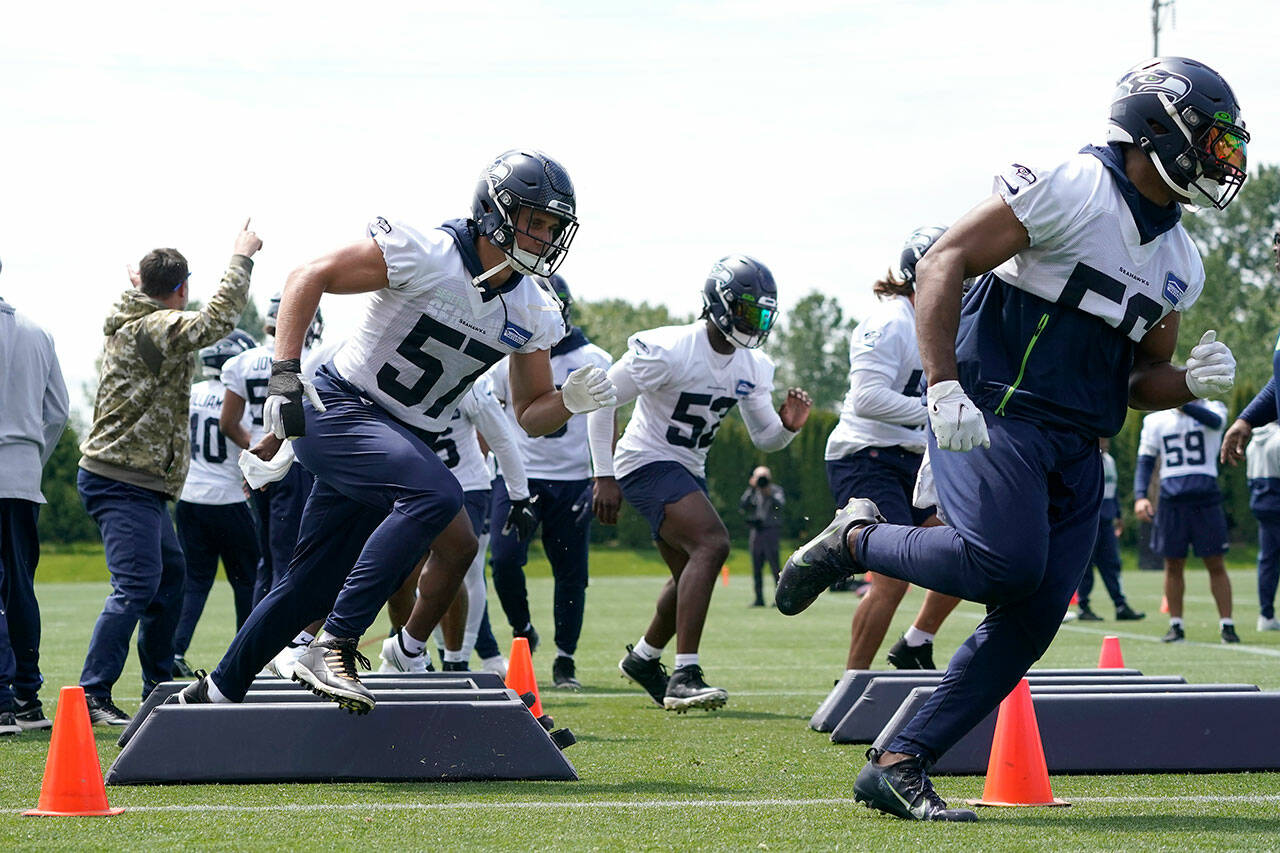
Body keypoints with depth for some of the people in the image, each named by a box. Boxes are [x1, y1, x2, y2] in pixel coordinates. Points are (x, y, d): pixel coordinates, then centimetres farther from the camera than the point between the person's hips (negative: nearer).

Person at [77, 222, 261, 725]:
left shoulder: (130, 322, 16)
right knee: (136, 585, -17)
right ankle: (93, 697, -22)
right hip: (123, 481, -11)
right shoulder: (157, 327, -15)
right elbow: (216, 320, -22)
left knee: (170, 573, 20)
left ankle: (158, 688, 27)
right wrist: (241, 259, -11)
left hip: (138, 482, 11)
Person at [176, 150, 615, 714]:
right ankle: (334, 649, -29)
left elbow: (530, 416, 9)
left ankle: (217, 692, 27)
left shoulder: (531, 315, 3)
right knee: (435, 497, -32)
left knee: (312, 588, 11)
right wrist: (285, 373, -22)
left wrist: (569, 401, -14)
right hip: (341, 411, -8)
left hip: (403, 436, 8)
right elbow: (311, 277, -13)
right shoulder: (426, 254, -17)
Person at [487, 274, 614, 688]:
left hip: (573, 479, 0)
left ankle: (565, 661, 11)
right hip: (517, 475, 0)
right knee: (505, 559, -15)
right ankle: (523, 632, 10)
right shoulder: (508, 360, 5)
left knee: (570, 573, 0)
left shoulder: (594, 362, 4)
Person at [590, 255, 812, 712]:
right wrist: (604, 476, -17)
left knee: (692, 576, 21)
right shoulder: (669, 350, -21)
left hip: (688, 470, 9)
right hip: (647, 463, -9)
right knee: (711, 543, -28)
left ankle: (643, 657, 48)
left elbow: (765, 439, 8)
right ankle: (684, 676, -31)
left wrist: (787, 426, -16)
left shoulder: (753, 366, 1)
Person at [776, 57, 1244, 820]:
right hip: (996, 414, -8)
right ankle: (856, 539, -1)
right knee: (1006, 564, -27)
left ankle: (899, 765, 5)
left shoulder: (1179, 262, 15)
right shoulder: (1069, 190, -9)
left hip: (1074, 450, 8)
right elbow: (943, 263, -13)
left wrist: (1192, 383, -1)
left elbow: (1141, 381, 23)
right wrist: (945, 387, -23)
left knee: (1032, 620, -1)